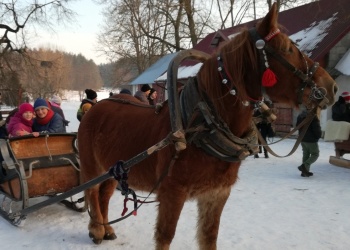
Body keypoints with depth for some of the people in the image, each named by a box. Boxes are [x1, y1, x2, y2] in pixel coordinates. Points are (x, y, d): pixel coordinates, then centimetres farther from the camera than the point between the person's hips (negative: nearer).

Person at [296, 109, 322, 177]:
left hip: (303, 139, 8)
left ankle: (305, 171, 15)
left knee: (306, 154, 14)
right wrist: (319, 135, 1)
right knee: (315, 154, 5)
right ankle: (304, 166, -13)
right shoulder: (313, 117, -19)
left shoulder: (300, 116, 8)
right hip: (311, 139, -8)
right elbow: (317, 129, -17)